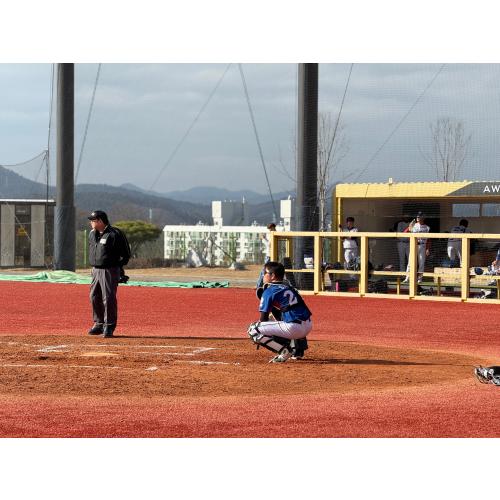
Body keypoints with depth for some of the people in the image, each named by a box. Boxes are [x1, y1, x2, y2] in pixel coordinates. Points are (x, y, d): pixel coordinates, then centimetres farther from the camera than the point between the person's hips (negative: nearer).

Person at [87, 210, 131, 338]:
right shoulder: (92, 234, 12)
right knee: (94, 297, 9)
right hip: (95, 270, 8)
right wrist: (94, 265, 16)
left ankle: (109, 326, 0)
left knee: (108, 298, -7)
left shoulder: (114, 234, -11)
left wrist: (117, 266, -8)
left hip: (110, 271, -8)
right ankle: (99, 324, 21)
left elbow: (126, 254, -7)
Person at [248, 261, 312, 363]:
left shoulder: (269, 291, 0)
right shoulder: (289, 287, 21)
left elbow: (264, 319, 2)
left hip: (293, 328, -8)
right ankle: (298, 348, 25)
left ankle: (284, 351, -8)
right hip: (308, 326, 8)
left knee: (253, 330, -3)